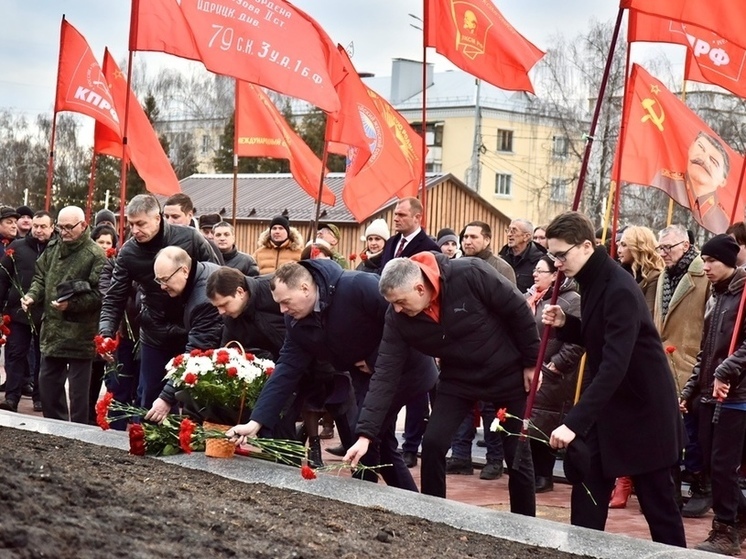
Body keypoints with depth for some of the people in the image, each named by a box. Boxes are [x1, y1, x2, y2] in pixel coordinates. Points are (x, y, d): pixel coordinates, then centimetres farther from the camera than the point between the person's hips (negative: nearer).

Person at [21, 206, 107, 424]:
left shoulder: (95, 255, -11)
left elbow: (99, 295, -16)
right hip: (52, 331, 7)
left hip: (80, 335, -7)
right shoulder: (52, 249, 10)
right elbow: (40, 278, 18)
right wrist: (32, 295, -2)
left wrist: (71, 304, -26)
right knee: (47, 385, 16)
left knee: (78, 391, 2)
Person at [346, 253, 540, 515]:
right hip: (458, 379, 3)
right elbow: (385, 372, -19)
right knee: (432, 443, -8)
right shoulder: (398, 318, -19)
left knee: (518, 454, 4)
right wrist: (365, 433, -26)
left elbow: (518, 310, -19)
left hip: (507, 374, -3)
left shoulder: (470, 275, -32)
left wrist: (531, 363, -11)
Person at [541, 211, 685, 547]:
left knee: (656, 501, 2)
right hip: (609, 406, 9)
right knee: (587, 494, 7)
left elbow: (614, 364, -31)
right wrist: (565, 325, -3)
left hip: (643, 409, -9)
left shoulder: (619, 290, -24)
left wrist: (574, 422, -35)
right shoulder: (592, 282, 5)